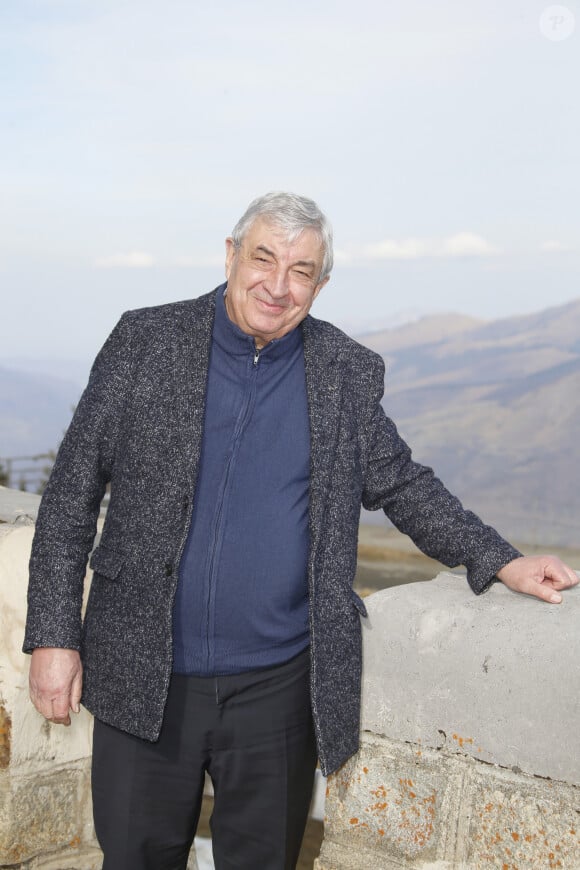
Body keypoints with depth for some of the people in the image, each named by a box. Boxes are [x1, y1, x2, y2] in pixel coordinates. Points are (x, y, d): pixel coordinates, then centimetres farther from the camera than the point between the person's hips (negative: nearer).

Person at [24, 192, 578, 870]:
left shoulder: (349, 375, 1)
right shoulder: (145, 342, -3)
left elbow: (400, 484, 12)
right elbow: (72, 491, -1)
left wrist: (501, 562, 2)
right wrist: (53, 635, -5)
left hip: (278, 686, 1)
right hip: (144, 681, 0)